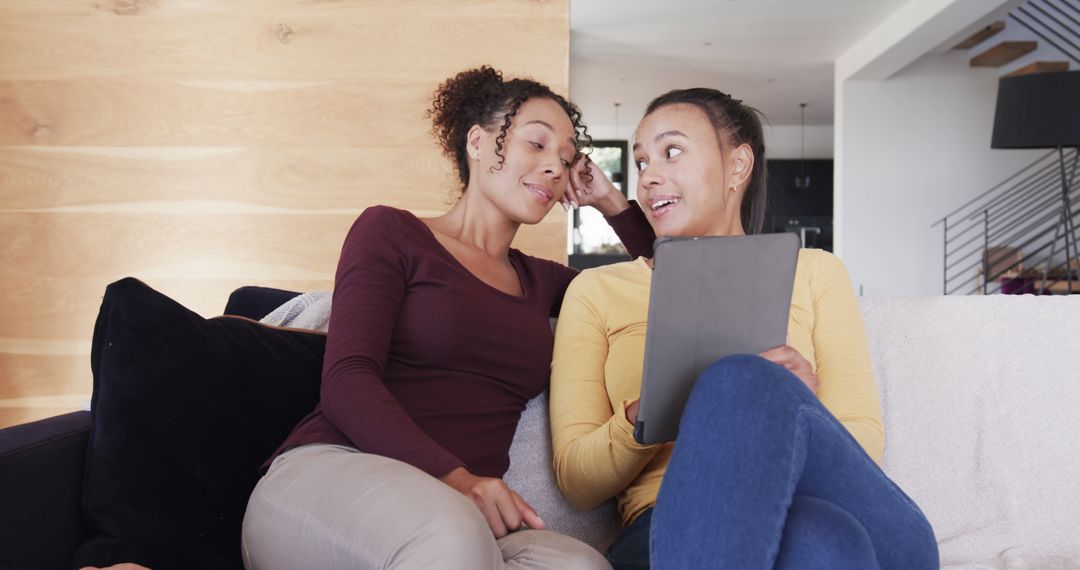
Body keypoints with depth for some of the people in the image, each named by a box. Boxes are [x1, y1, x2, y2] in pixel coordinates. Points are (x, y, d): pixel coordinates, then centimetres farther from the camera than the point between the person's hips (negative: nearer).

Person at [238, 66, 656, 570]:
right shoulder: (390, 231, 9)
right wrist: (452, 476, -22)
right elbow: (347, 381, -6)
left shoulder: (540, 280, 24)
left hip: (459, 509, 5)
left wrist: (611, 202, 22)